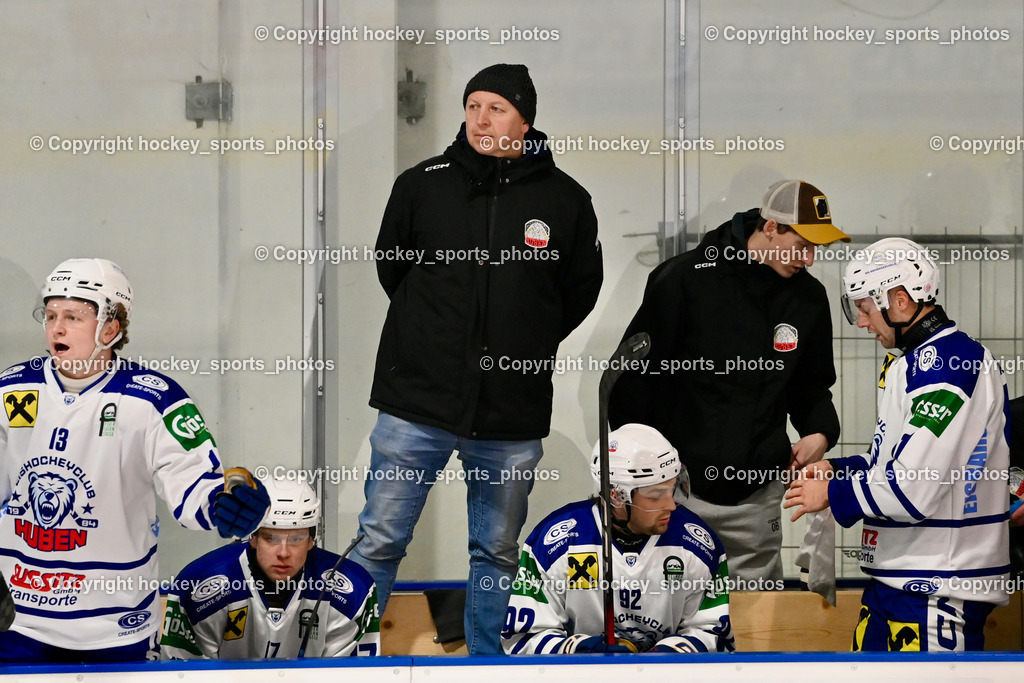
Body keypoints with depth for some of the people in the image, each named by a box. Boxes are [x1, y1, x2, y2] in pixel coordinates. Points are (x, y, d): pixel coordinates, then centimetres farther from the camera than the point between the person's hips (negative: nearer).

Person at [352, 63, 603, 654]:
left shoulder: (566, 200, 0)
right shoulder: (422, 184, 0)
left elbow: (580, 292, 14)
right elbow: (389, 267, 15)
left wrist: (526, 345, 10)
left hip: (513, 415, 1)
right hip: (417, 403, -1)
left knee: (497, 553, 13)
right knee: (380, 542, 1)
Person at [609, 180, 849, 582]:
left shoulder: (808, 297, 8)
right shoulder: (683, 279, -7)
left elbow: (812, 385, 22)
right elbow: (632, 376, -2)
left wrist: (820, 431, 0)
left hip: (758, 495, 4)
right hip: (679, 489, -4)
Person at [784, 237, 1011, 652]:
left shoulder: (948, 361, -18)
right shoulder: (914, 360, 16)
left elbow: (913, 491, -22)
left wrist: (833, 493, -8)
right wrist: (839, 470, 13)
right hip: (894, 581, 10)